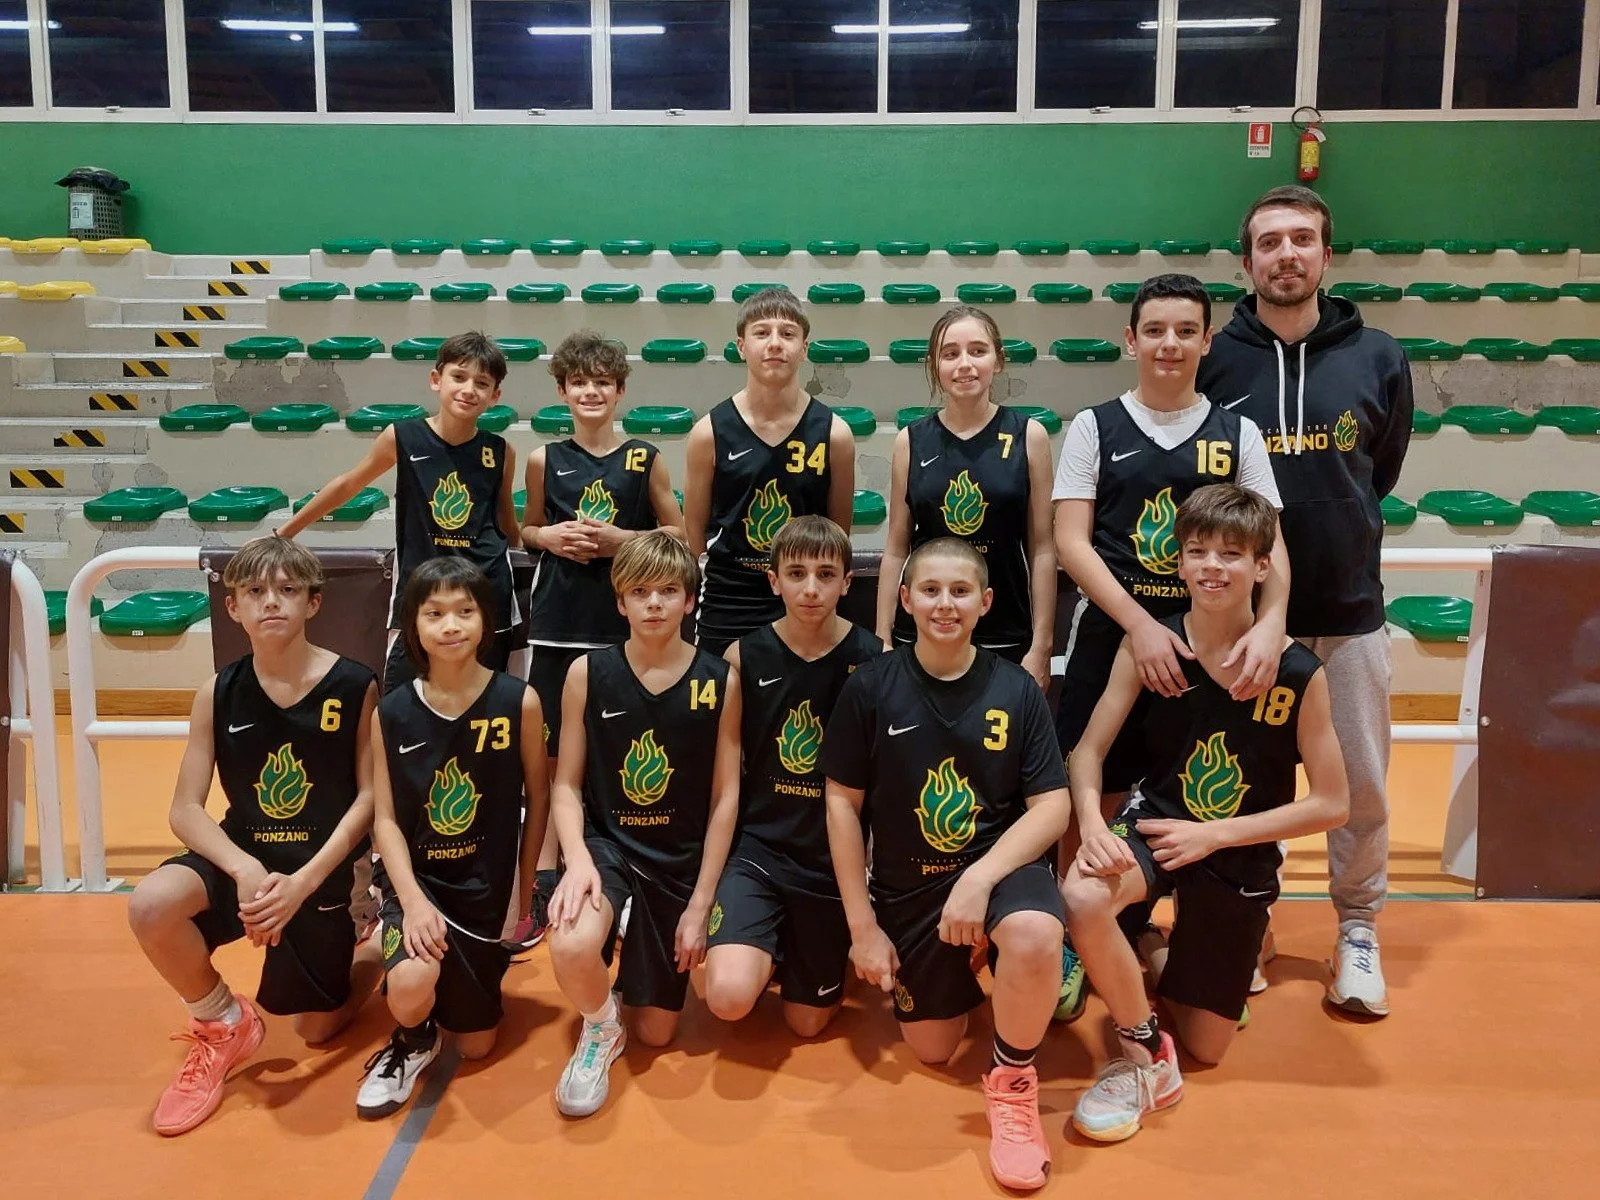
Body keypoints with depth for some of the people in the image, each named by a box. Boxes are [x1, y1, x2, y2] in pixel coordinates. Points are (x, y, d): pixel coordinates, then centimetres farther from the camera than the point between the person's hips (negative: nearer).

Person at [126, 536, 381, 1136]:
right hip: (243, 857, 2)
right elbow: (186, 809, -7)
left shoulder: (354, 687, -14)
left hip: (322, 870, -2)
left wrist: (304, 882, -21)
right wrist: (244, 868, -25)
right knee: (150, 905, -29)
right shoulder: (218, 694, -7)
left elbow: (370, 796, -11)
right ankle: (224, 1025, 0)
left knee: (318, 1029, 9)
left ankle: (376, 948, 42)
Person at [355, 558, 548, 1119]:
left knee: (476, 1044, 9)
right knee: (411, 986, -30)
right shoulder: (391, 712, -6)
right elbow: (385, 818, -5)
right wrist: (412, 900, -18)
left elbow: (538, 797, 0)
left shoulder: (518, 701, -11)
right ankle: (412, 1040, 7)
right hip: (417, 879, 0)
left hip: (488, 884, 0)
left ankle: (474, 979, 43)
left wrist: (525, 889, 3)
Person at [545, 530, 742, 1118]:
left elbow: (725, 797, -4)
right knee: (571, 947, -34)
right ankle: (600, 1026, 1)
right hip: (606, 844, -1)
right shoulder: (588, 673, -6)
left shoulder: (719, 680, -7)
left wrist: (701, 903, -6)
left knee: (657, 1031, 8)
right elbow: (567, 784, -2)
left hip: (681, 859, 1)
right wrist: (577, 857, -20)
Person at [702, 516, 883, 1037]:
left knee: (808, 1022, 10)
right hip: (757, 845, 0)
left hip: (836, 856, 0)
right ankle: (771, 948, 14)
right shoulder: (743, 657, -6)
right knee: (729, 998, -21)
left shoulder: (875, 659, -9)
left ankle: (833, 949, 42)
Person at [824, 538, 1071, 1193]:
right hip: (907, 886, 2)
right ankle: (965, 967, 41)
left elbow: (1052, 807, -9)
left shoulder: (1017, 689, -7)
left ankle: (1014, 1078, -6)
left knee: (1034, 936, -36)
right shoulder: (870, 687, -7)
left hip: (1000, 865, -1)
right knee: (932, 1049, 7)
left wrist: (980, 878, -26)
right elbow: (842, 802, -3)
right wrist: (862, 925, -4)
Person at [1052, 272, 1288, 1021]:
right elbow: (1071, 542, -5)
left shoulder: (1237, 433, 7)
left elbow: (1269, 541, 0)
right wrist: (1141, 626, -16)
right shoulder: (1095, 427, 3)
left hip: (1212, 642, 1)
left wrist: (1270, 621, -19)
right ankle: (1071, 946, 21)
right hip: (1111, 636, -1)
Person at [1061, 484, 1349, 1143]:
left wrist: (1214, 835, -16)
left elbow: (1332, 804, -9)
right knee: (1082, 896, -37)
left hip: (1242, 854, 0)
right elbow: (1088, 751, -6)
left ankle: (1165, 959, 44)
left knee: (1206, 1046, 8)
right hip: (1157, 821, 0)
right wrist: (1091, 823, -26)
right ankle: (1145, 1058, -10)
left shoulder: (1299, 672, -14)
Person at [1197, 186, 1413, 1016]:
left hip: (1349, 614, 1)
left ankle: (1357, 933, 28)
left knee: (1361, 785, 8)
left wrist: (1341, 536, 11)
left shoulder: (1378, 359, 0)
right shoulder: (1211, 361, -4)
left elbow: (1382, 474, 13)